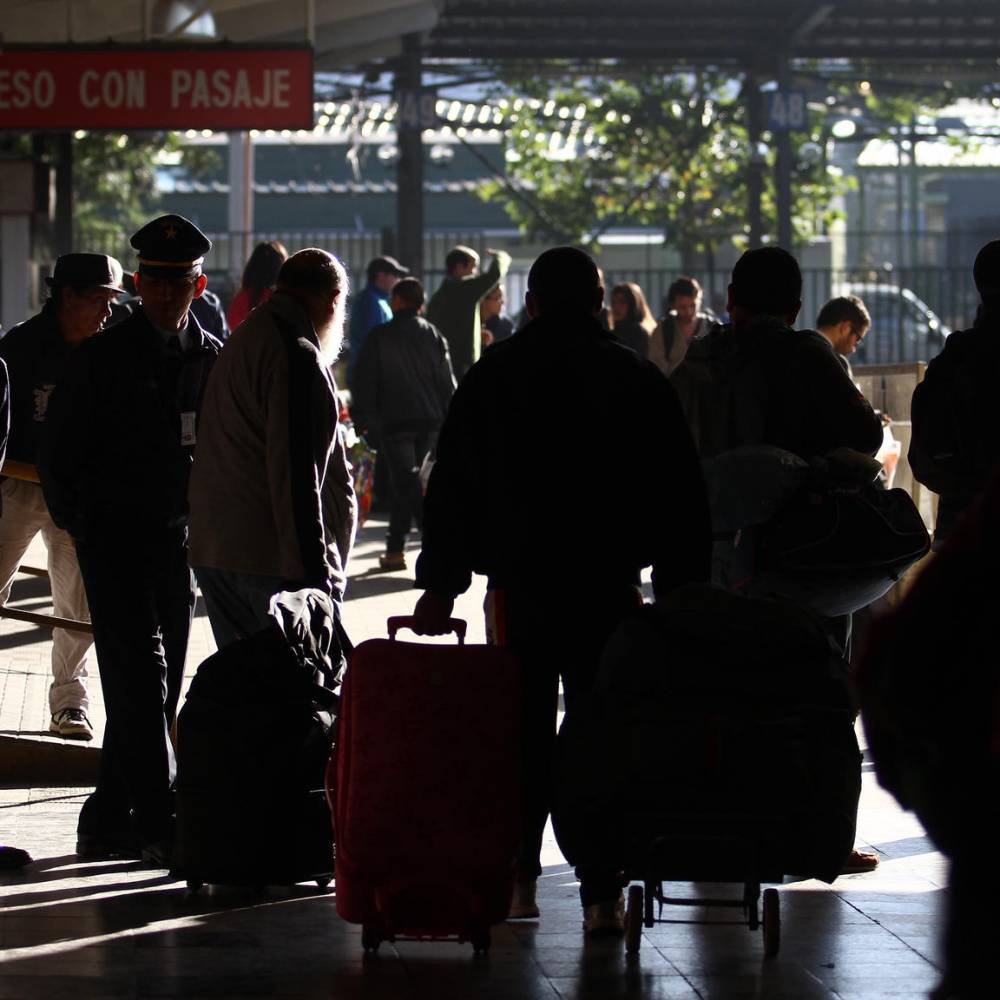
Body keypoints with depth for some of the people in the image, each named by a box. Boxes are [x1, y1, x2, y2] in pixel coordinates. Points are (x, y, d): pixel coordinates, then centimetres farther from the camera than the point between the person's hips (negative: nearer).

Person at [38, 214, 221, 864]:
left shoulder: (216, 360, 7)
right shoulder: (102, 357, -3)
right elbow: (59, 450, 3)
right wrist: (81, 523, 4)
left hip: (181, 541, 4)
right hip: (115, 538, -4)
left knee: (160, 685, 7)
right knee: (138, 676, -12)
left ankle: (108, 821, 16)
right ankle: (158, 821, -16)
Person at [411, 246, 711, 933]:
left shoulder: (491, 377, 5)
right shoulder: (639, 380, 1)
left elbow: (450, 488, 8)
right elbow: (681, 496, 1)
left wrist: (440, 585, 13)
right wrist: (681, 589, 6)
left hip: (519, 585, 2)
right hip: (609, 586, -1)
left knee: (521, 733, 13)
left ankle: (516, 879, 12)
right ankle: (602, 894, -3)